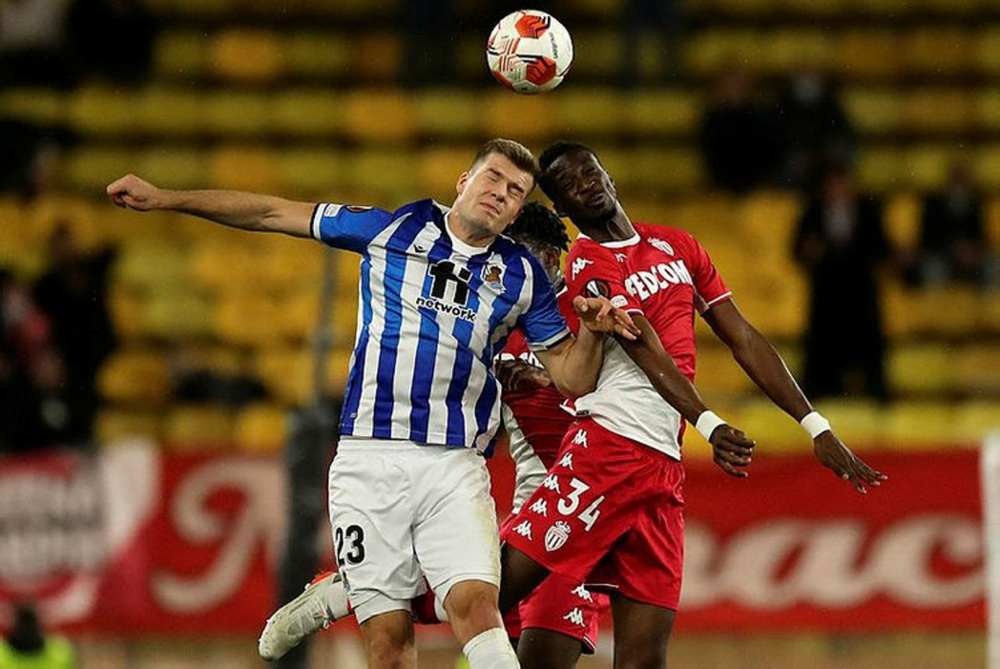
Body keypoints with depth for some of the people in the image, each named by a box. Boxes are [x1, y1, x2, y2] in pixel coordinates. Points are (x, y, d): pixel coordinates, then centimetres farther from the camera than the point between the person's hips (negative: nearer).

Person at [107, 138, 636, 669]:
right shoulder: (392, 229, 8)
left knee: (476, 604, -22)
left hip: (454, 466, 0)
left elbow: (571, 378, 14)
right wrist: (163, 199, 12)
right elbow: (275, 214, 13)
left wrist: (592, 331, -8)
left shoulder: (523, 276, 11)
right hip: (369, 460, 0)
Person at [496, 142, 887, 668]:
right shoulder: (588, 265, -2)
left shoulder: (677, 247, 19)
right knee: (502, 584, -17)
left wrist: (816, 427, 12)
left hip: (663, 468, 6)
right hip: (609, 442, -5)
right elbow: (645, 349, -16)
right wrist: (709, 425, -30)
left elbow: (744, 341, 19)